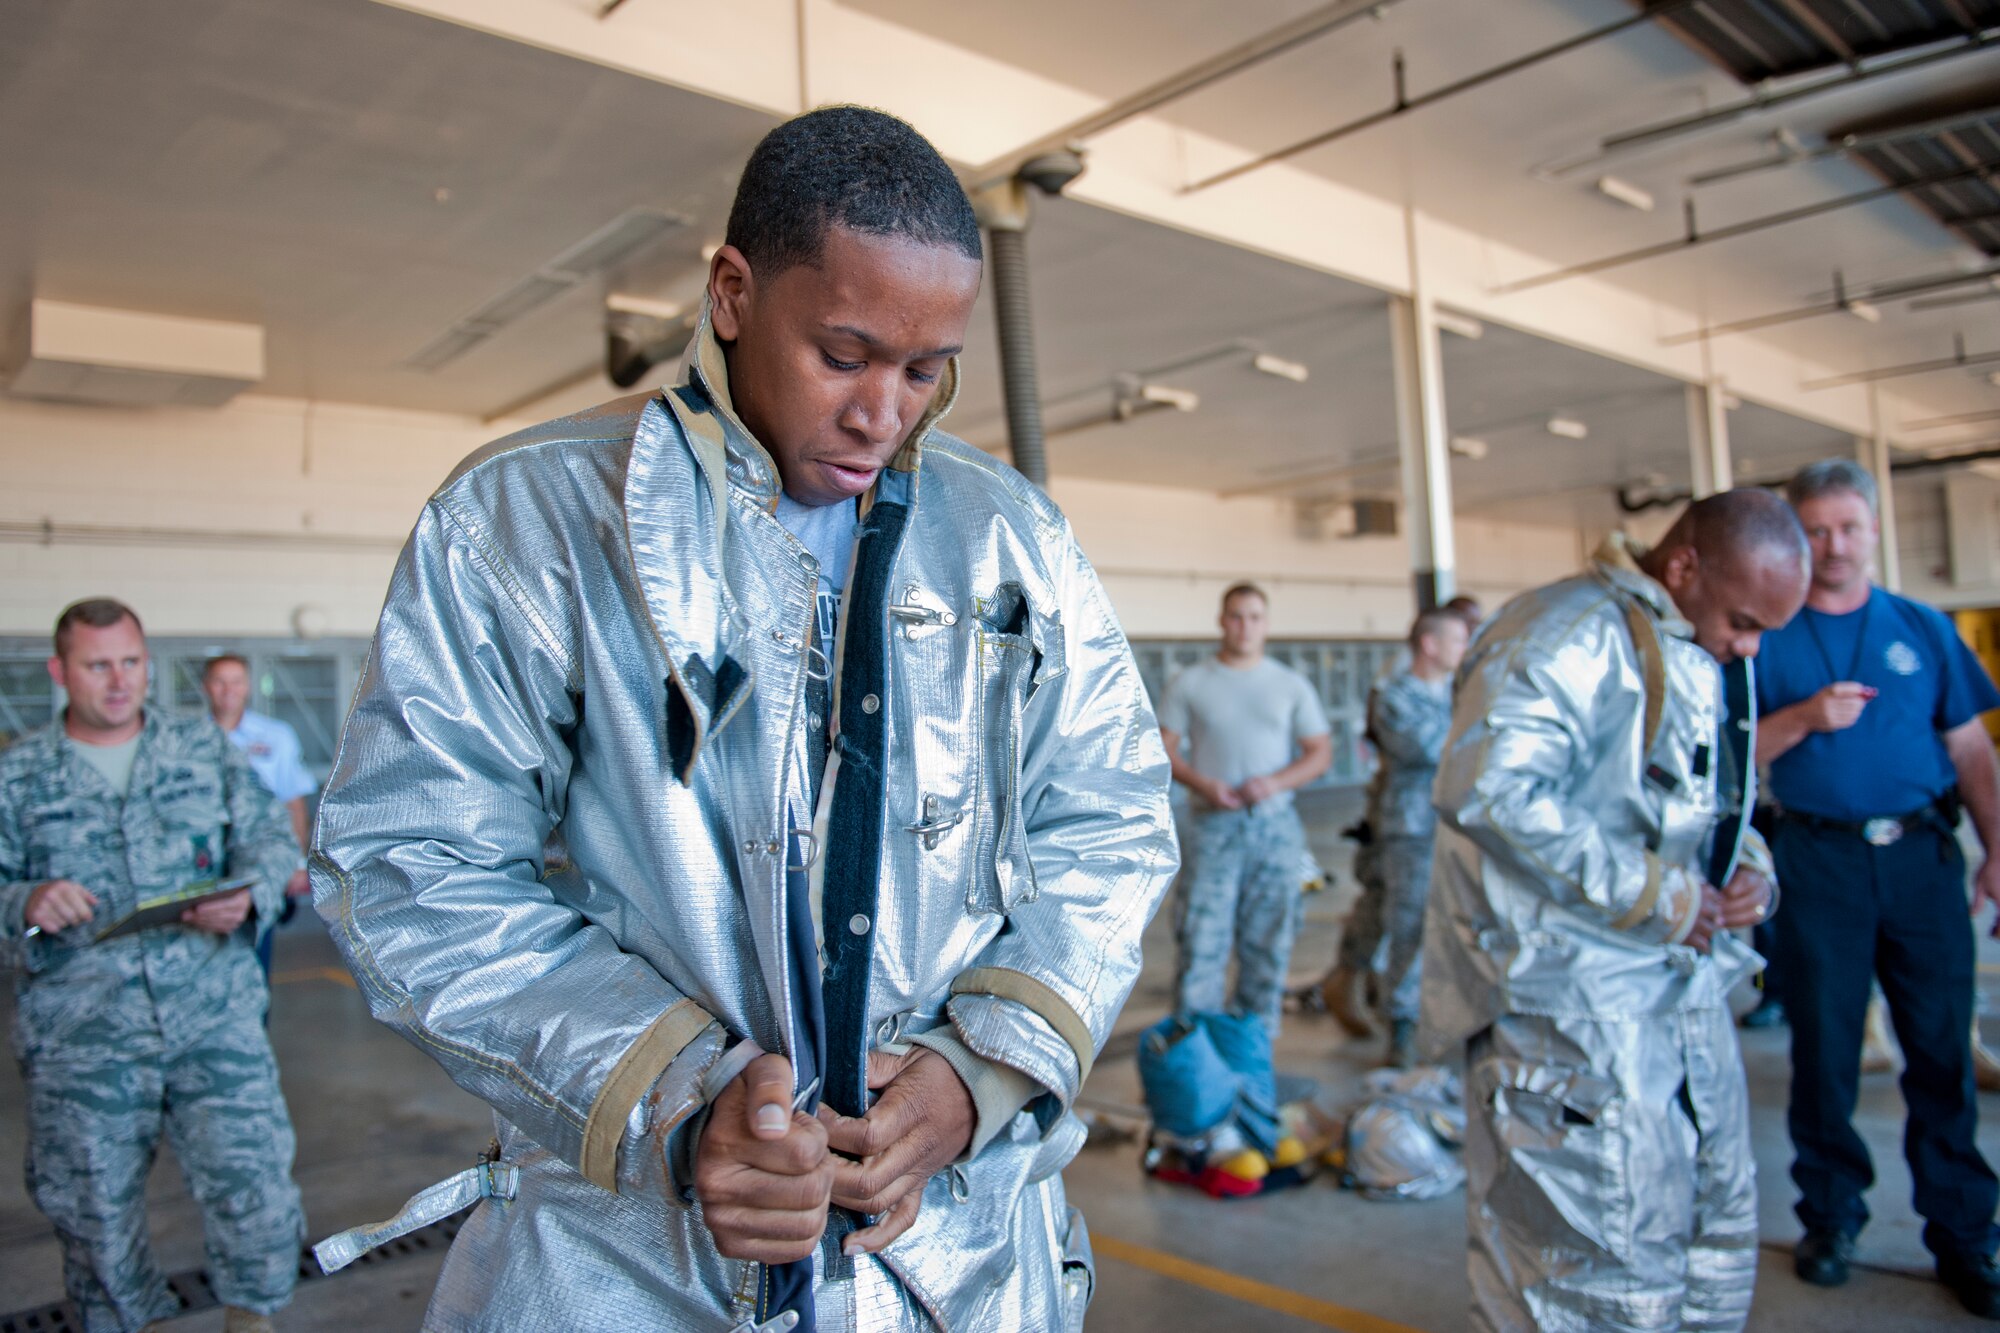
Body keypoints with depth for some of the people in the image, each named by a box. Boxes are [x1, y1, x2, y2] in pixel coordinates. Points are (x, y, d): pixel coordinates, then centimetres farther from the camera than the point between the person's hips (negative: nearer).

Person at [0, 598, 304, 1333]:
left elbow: (272, 839, 8)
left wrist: (247, 897, -12)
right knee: (96, 1216, 13)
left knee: (253, 1186, -3)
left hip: (215, 1021, 0)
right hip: (79, 1043, 0)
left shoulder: (204, 747, 8)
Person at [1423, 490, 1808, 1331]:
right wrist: (1652, 896, -23)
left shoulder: (1699, 662, 17)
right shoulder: (1574, 632, -17)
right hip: (1573, 1002, -10)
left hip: (1682, 991, 10)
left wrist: (1749, 868, 6)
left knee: (1715, 1241, 20)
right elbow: (1485, 788, -32)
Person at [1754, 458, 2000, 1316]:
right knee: (1825, 1047, 7)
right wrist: (1806, 716, -17)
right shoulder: (1771, 638, 2)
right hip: (1819, 859, -2)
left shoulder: (1923, 628, 9)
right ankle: (1831, 1217, 22)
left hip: (1922, 852, 2)